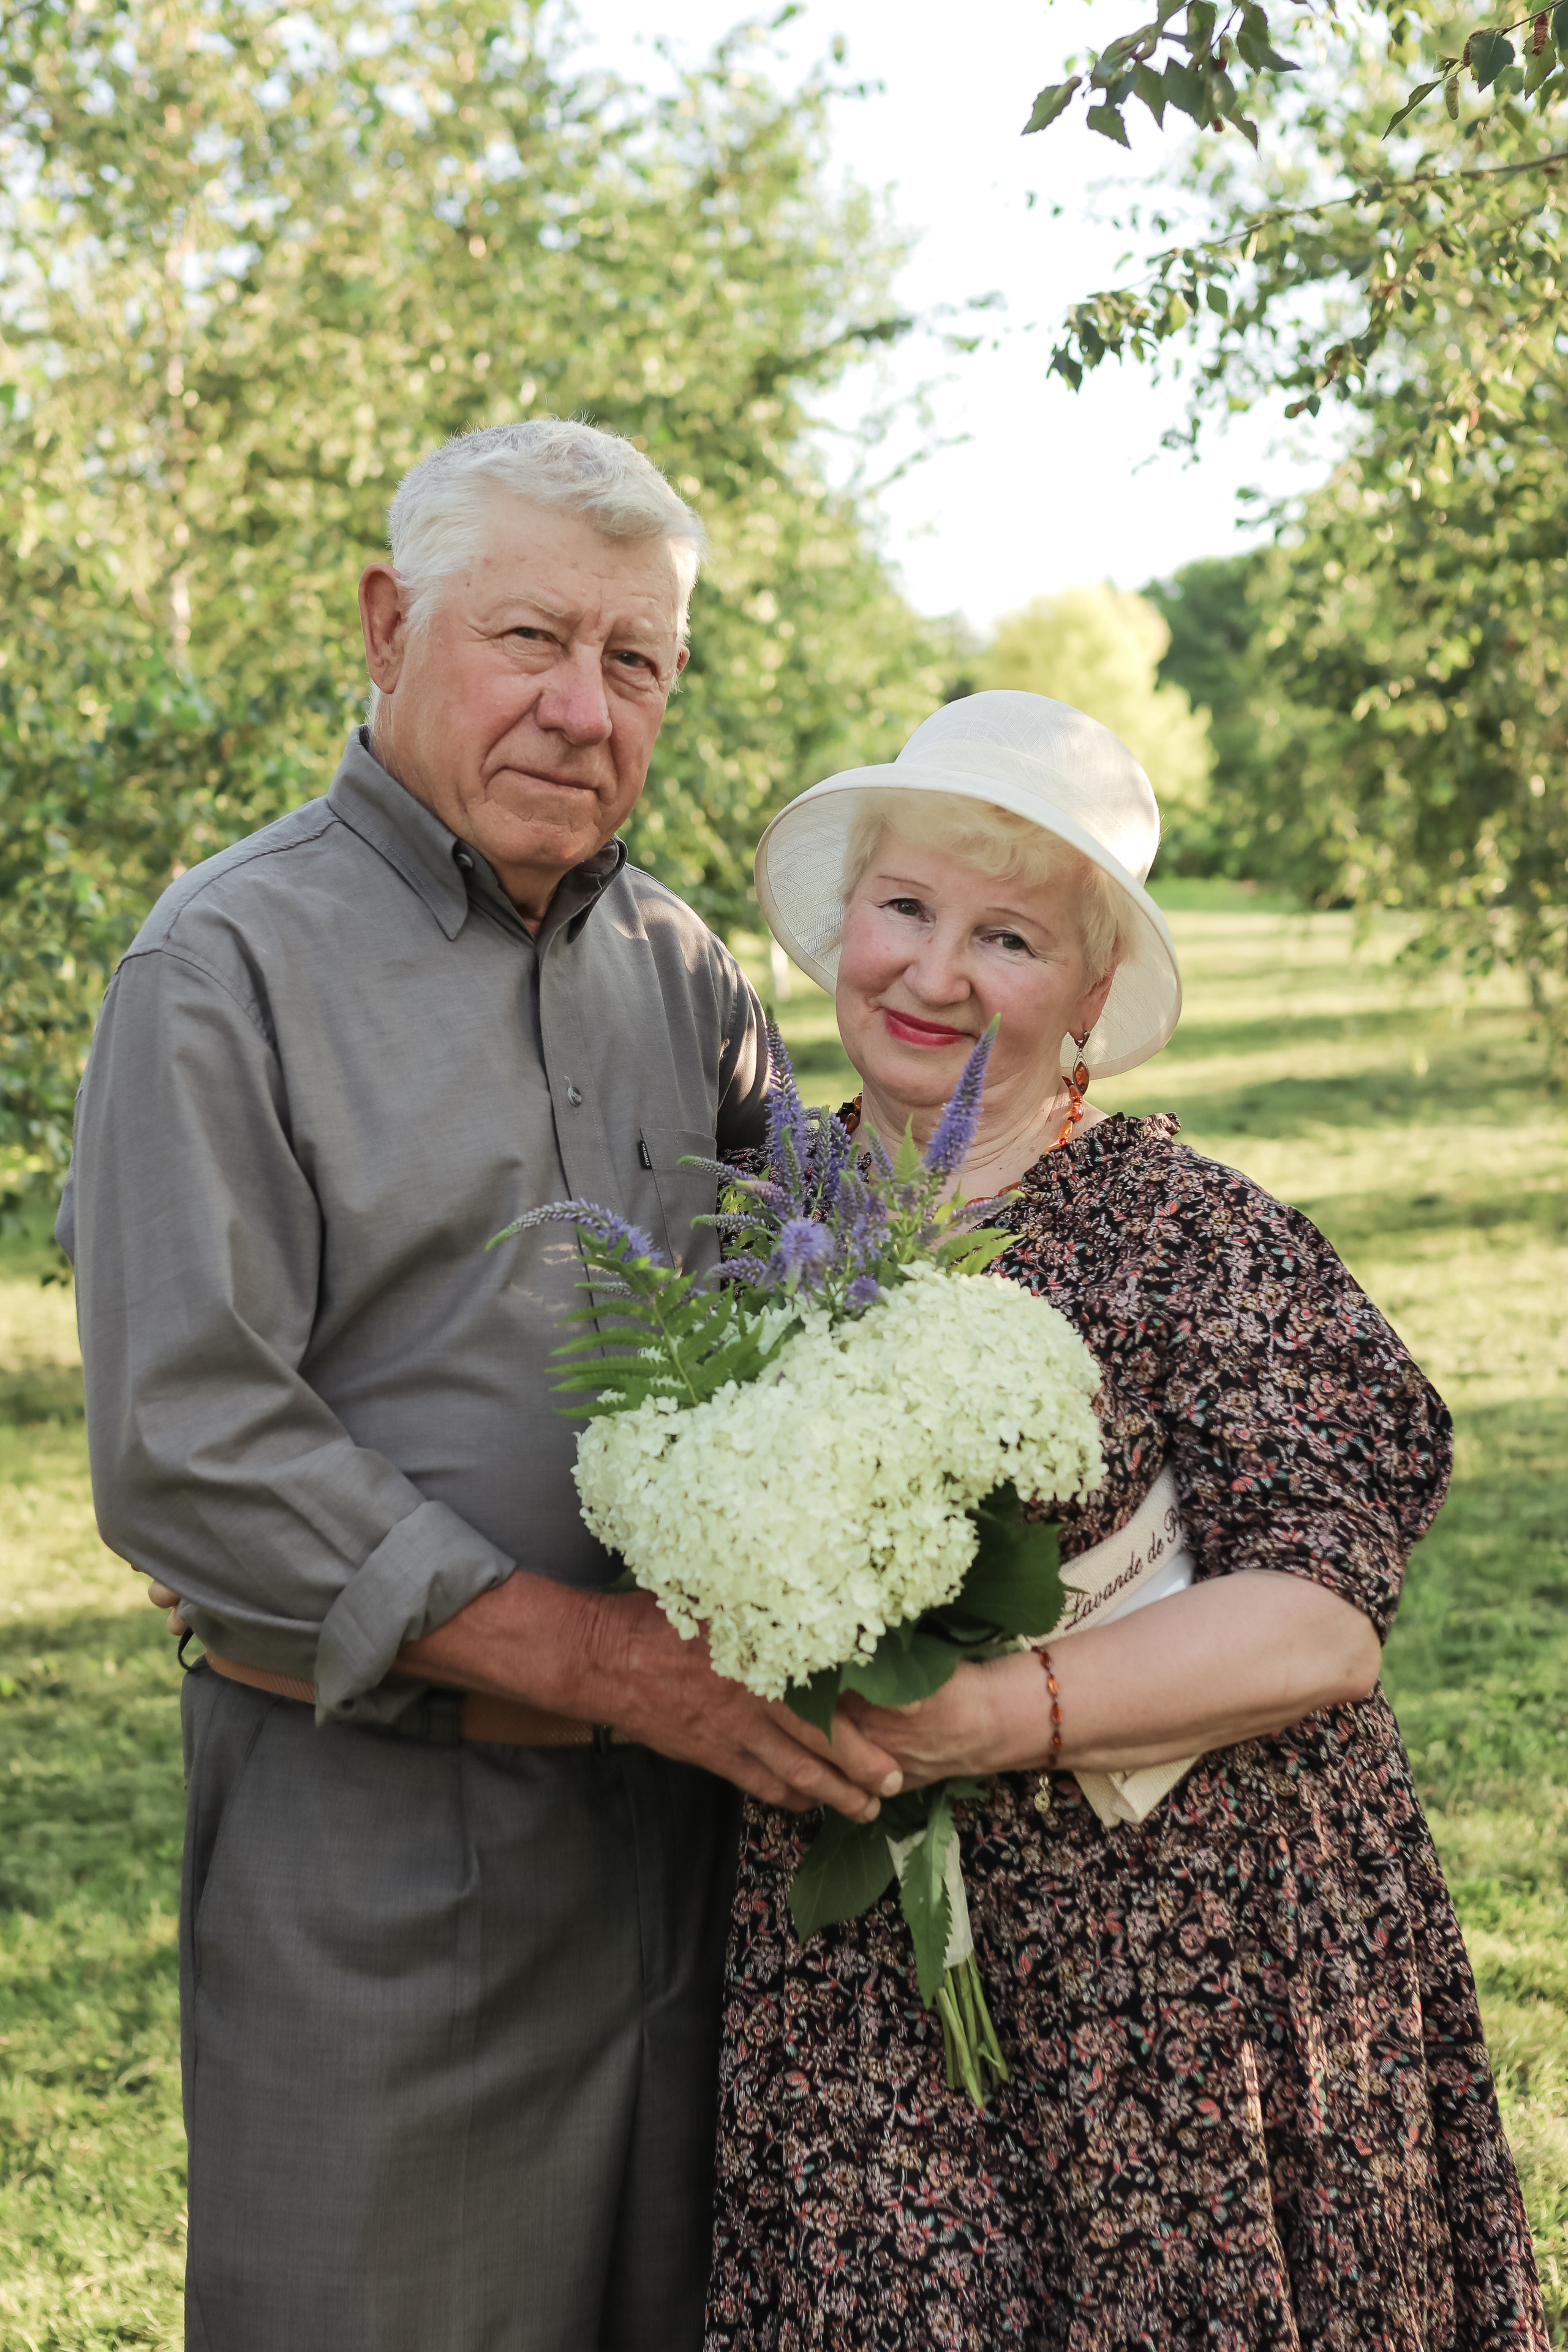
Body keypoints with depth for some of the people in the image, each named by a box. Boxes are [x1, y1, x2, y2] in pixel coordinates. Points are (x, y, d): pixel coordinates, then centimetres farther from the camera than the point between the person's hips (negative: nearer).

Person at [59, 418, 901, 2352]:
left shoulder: (678, 965, 10)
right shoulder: (231, 964, -9)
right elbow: (186, 1454, -17)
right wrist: (612, 1661, -20)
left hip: (692, 1804, 6)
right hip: (375, 1838, -5)